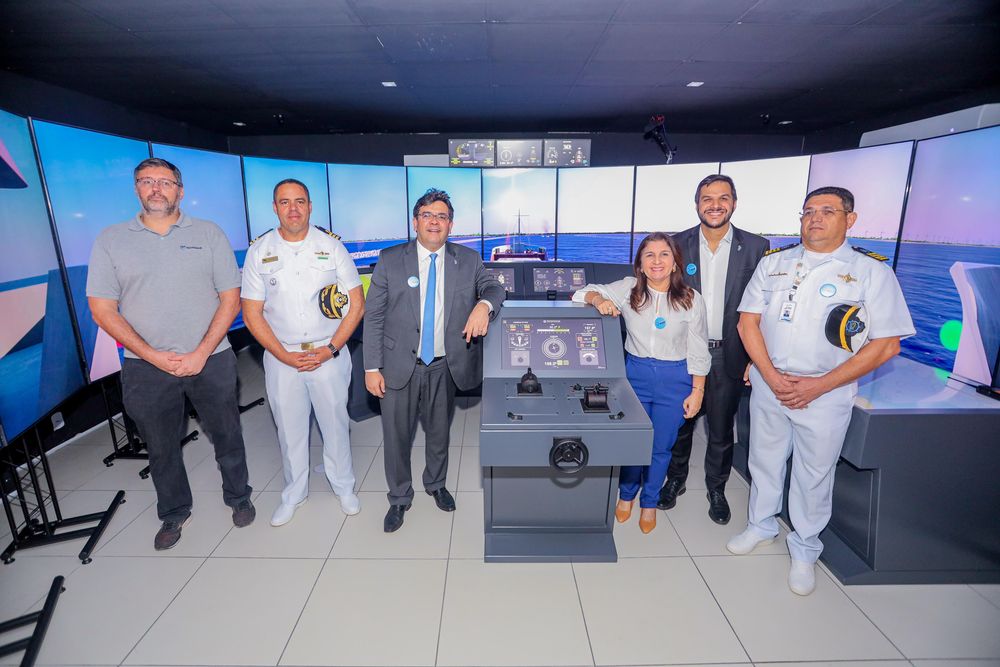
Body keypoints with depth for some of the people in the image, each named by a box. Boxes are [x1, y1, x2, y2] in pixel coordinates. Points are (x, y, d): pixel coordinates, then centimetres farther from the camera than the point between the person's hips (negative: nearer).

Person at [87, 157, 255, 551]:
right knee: (161, 447, 15)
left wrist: (201, 353, -11)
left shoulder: (209, 234, 0)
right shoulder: (110, 240, 2)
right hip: (146, 367, 1)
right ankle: (174, 514, 37)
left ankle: (238, 498, 35)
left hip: (211, 360, -1)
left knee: (226, 436, 12)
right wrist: (155, 357, -11)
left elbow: (230, 299, -3)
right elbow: (102, 310, -1)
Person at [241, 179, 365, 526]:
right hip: (281, 357, 1)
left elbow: (356, 303, -3)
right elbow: (252, 313, 1)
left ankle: (344, 486, 33)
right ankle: (294, 493, 36)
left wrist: (331, 349, -11)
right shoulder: (259, 251, 0)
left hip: (329, 354, -1)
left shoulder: (331, 245, -3)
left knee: (335, 422, 10)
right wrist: (283, 355, -9)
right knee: (289, 428, 14)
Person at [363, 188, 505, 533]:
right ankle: (399, 498, 34)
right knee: (397, 435, 10)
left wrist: (484, 304, -25)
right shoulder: (391, 260, -4)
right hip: (399, 366, -1)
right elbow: (373, 317, -3)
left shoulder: (468, 260, 1)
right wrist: (372, 368, -7)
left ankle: (436, 484, 46)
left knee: (439, 431, 19)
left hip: (444, 366, 2)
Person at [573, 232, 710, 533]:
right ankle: (626, 495, 38)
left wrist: (697, 391, 0)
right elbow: (584, 293, -4)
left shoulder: (691, 300, -4)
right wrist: (598, 300, -26)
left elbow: (698, 352, 1)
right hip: (635, 373, 1)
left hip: (674, 379, 0)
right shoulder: (628, 289, -4)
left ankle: (649, 503, 36)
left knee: (660, 447, 12)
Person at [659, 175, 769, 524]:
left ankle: (716, 489, 35)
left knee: (721, 430, 13)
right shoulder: (678, 243, -1)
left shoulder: (756, 247, -2)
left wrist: (755, 357, -3)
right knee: (680, 423, 15)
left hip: (728, 354, 0)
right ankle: (676, 480, 36)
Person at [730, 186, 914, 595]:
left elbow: (886, 345, -8)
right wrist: (772, 376, -12)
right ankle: (761, 525, 40)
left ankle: (805, 549, 34)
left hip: (825, 394, -2)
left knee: (813, 475, 11)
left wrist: (818, 386, -15)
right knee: (764, 461, 17)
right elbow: (748, 321, 0)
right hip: (767, 384, 3)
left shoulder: (872, 272, -5)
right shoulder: (773, 263, 3)